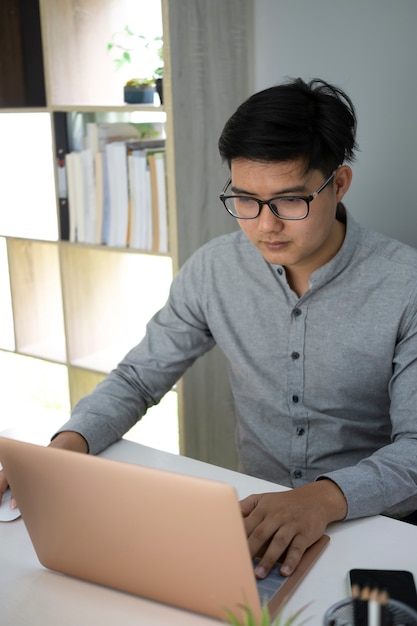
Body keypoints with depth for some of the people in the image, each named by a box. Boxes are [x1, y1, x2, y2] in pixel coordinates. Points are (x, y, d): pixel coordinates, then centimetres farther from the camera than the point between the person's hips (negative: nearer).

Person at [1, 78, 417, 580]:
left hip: (374, 523, -2)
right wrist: (70, 442, -13)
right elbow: (138, 377, 6)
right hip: (257, 515, 3)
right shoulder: (214, 269, -2)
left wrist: (326, 497, -34)